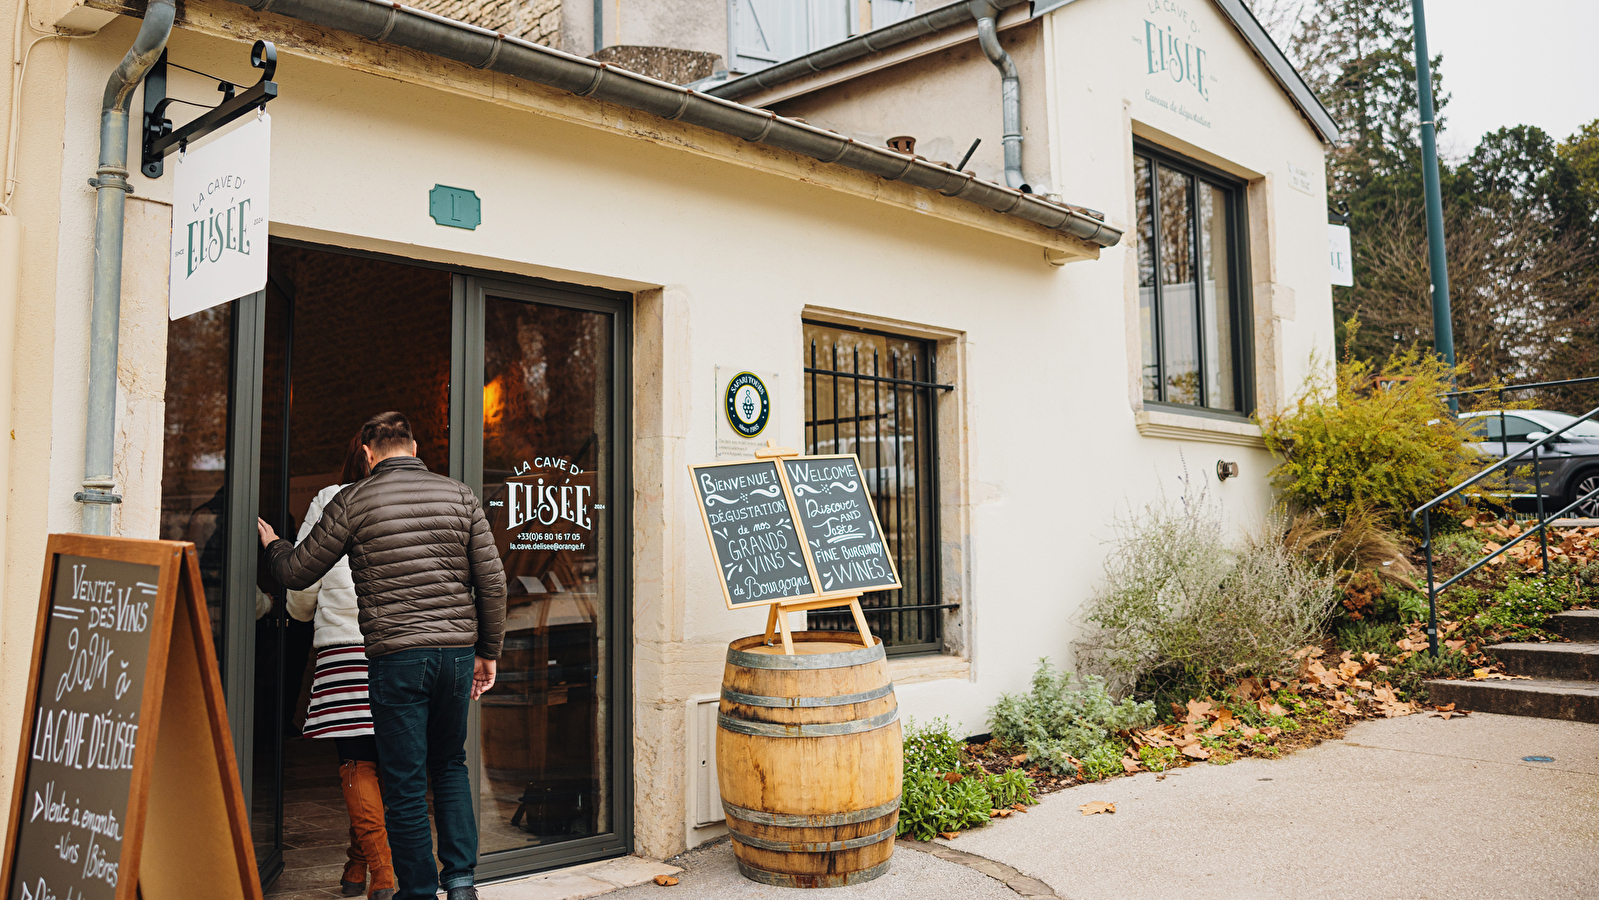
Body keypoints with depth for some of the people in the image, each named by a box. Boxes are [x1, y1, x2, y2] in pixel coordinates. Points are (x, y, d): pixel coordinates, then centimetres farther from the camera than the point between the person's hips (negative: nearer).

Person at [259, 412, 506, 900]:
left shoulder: (354, 501, -1)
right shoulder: (460, 496, 6)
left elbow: (297, 572, 6)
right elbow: (492, 581, 4)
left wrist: (271, 542, 28)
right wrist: (488, 652, 13)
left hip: (395, 657, -3)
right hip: (457, 651, 3)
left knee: (405, 784, 7)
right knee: (450, 767, 20)